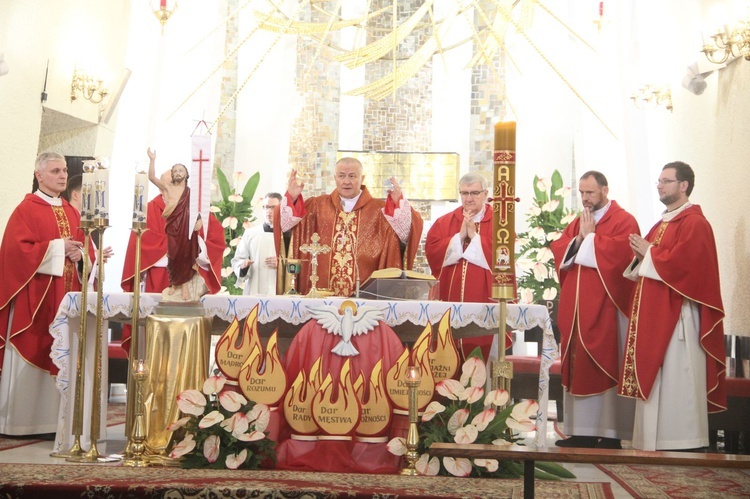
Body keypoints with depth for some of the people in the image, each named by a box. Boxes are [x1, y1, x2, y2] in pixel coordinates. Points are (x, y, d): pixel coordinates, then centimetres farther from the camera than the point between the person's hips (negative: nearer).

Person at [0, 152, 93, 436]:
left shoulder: (72, 212, 15)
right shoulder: (26, 209, -5)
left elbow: (86, 247, 13)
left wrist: (81, 253, -9)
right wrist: (58, 248, -16)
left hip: (68, 294, 7)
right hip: (35, 297, -6)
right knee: (30, 356, -4)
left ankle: (52, 420, 14)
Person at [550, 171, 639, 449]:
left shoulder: (623, 221, -3)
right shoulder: (578, 223, 19)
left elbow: (616, 254, -19)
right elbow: (557, 251, 10)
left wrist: (589, 237, -8)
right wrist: (578, 239, -6)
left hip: (606, 307, -7)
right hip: (575, 307, 7)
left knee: (606, 367, -5)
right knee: (578, 367, 6)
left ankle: (612, 434, 0)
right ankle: (582, 431, 11)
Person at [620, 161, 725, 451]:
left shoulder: (694, 223, -9)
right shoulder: (662, 224, 20)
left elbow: (682, 262, -22)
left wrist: (648, 253, -9)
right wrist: (641, 256, 1)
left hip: (677, 316, -9)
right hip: (655, 315, 9)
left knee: (675, 380, -7)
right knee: (654, 379, 9)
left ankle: (681, 445, 0)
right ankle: (654, 441, 15)